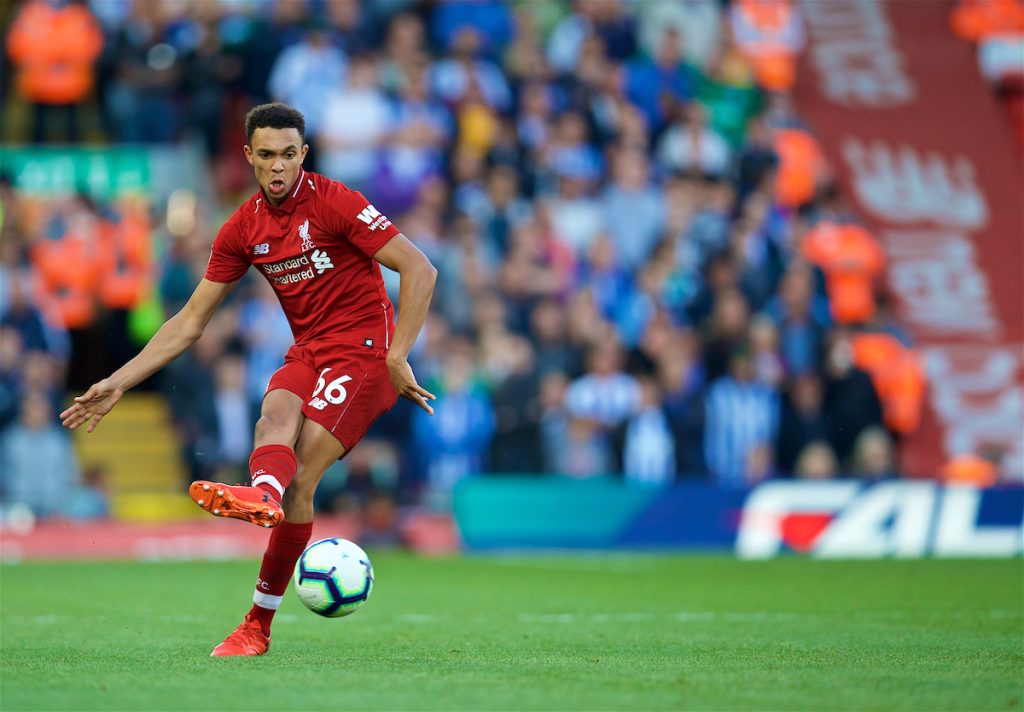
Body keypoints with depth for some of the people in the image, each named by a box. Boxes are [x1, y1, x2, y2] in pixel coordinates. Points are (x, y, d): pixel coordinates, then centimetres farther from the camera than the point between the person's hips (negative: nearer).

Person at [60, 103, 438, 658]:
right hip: (307, 352, 5)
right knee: (276, 411, -31)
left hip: (363, 347, -5)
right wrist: (118, 383, 6)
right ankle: (266, 496, -54)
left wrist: (397, 357, -17)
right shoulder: (242, 230, 6)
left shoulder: (334, 202, -10)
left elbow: (420, 270, -11)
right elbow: (191, 321, 11)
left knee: (300, 478, -23)